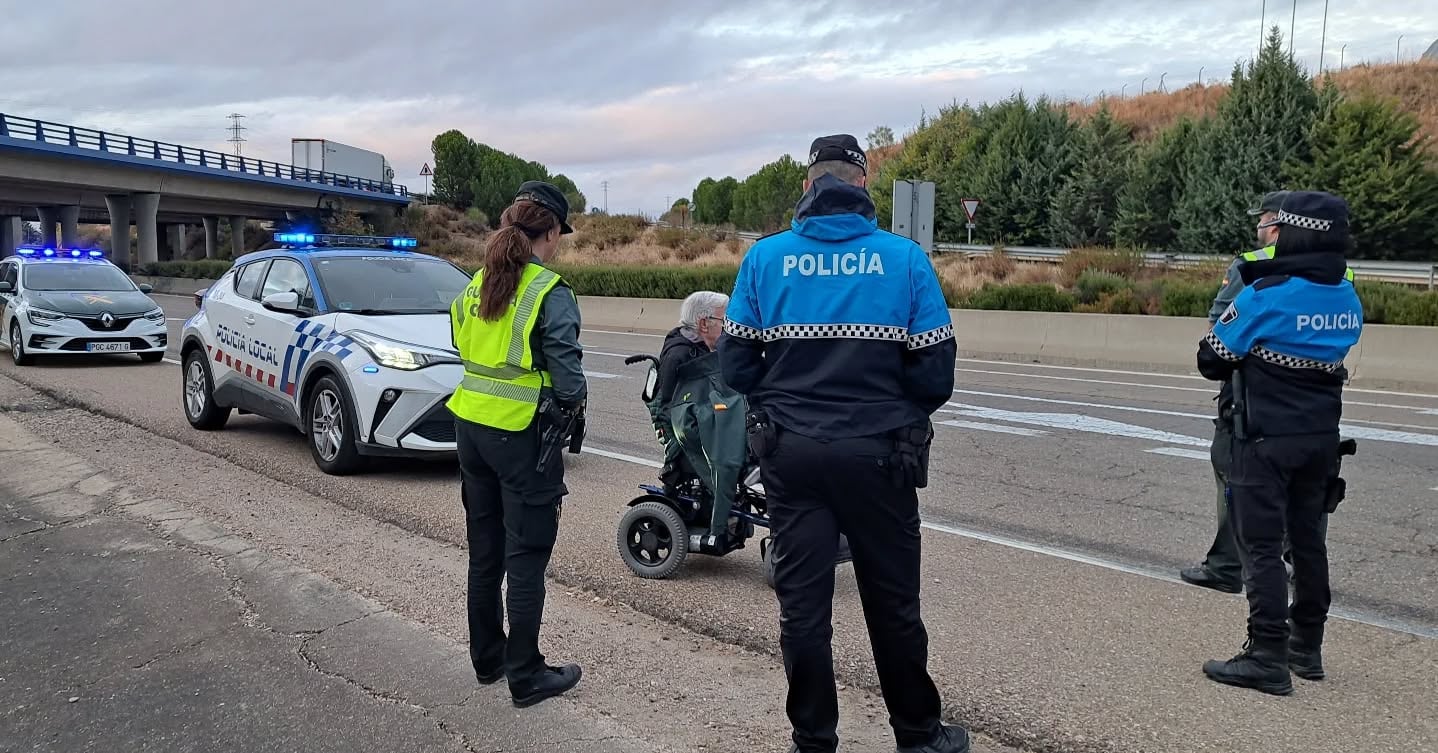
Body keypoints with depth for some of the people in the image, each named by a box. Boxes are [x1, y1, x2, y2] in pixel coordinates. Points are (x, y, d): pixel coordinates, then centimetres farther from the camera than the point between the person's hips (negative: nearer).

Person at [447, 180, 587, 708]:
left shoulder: (478, 284, 7)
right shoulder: (551, 293, -14)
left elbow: (464, 347, 13)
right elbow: (566, 373, -17)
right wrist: (576, 401, 2)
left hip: (471, 426, 7)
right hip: (522, 435, -7)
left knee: (484, 548, 18)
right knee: (526, 556, 3)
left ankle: (487, 658, 31)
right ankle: (525, 675, 13)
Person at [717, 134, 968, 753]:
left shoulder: (765, 256, -2)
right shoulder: (904, 257, -5)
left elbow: (735, 366, -2)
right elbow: (936, 372, -6)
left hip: (790, 453, 1)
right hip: (878, 456, -1)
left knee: (802, 603, 11)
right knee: (892, 603, 14)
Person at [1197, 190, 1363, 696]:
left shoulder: (1266, 296, -18)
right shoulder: (1348, 300, 4)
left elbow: (1212, 360, -9)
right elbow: (1326, 353, 14)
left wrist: (1246, 364, 10)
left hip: (1267, 439, -7)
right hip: (1322, 437, 7)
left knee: (1262, 545, -1)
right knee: (1307, 539, 16)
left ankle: (1268, 658, 1)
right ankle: (1307, 648, 28)